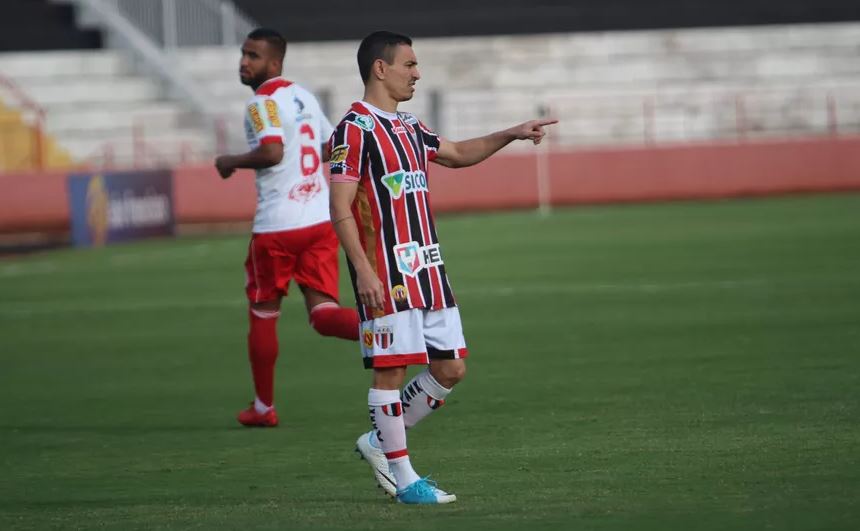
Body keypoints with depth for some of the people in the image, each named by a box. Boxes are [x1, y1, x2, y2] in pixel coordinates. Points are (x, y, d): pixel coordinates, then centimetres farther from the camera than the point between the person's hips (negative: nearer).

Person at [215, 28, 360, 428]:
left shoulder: (263, 103, -12)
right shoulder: (304, 97, 15)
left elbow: (271, 151, -27)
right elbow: (330, 149, 25)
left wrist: (231, 162, -12)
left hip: (277, 227, -7)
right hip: (320, 219, 7)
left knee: (262, 315, 12)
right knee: (323, 313, 0)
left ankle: (263, 407, 22)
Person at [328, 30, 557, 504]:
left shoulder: (408, 127, 17)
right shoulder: (356, 129, -10)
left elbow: (458, 154, 35)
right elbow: (340, 208, -15)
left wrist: (511, 135, 24)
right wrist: (363, 271, -21)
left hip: (427, 267, 9)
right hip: (386, 274, -9)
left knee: (450, 368, 8)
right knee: (390, 370, -4)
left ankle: (380, 443, 21)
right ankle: (405, 480, 1)